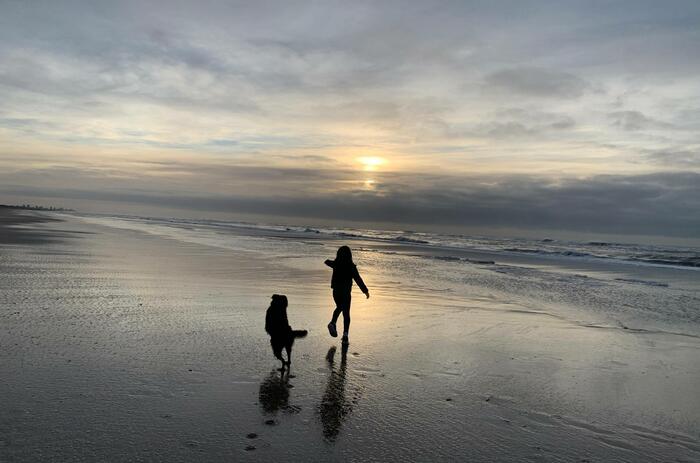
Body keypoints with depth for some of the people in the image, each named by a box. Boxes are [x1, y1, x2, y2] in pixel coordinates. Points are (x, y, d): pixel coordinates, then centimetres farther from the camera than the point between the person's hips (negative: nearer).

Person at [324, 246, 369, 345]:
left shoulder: (336, 264, -2)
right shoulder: (351, 267, -13)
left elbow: (327, 262, 20)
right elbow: (358, 279, -15)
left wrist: (328, 261, 43)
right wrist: (365, 291, -10)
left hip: (336, 291, 3)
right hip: (346, 292, -3)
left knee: (339, 308, 27)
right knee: (346, 313, 5)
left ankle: (333, 323, 5)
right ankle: (345, 334, -5)